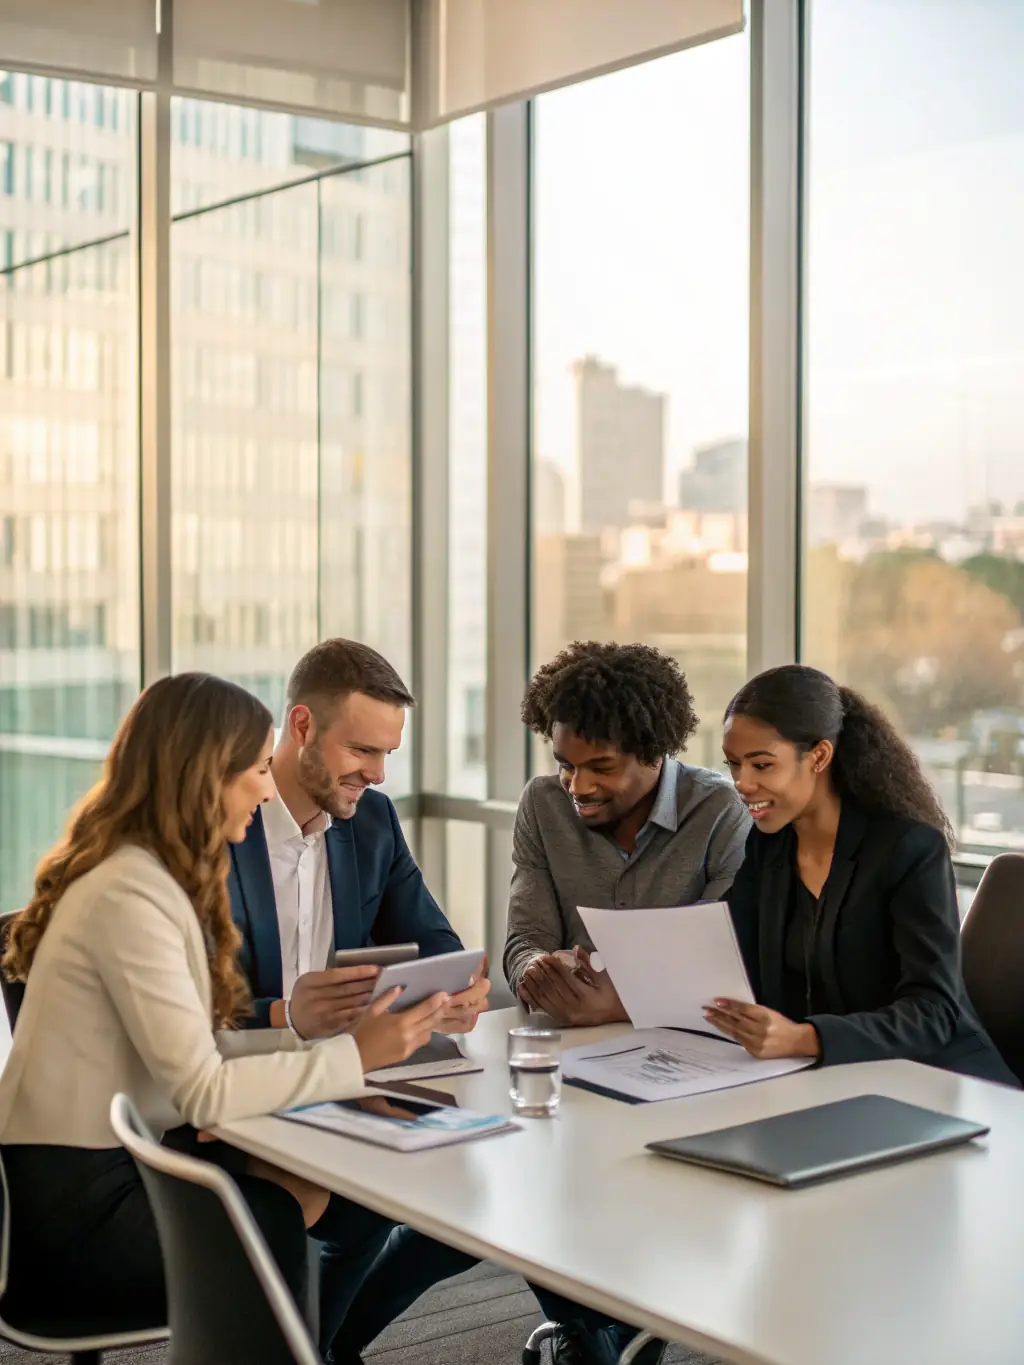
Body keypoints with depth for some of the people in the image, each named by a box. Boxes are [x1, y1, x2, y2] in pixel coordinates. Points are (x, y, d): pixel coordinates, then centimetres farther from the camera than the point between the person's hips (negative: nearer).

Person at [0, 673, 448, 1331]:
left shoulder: (160, 876, 9)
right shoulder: (130, 895, -21)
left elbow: (196, 1049, 2)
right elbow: (203, 1090, -23)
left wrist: (317, 1031, -7)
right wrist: (355, 1057, -18)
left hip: (114, 1162, 8)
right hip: (79, 1203, -8)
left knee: (321, 1182, 0)